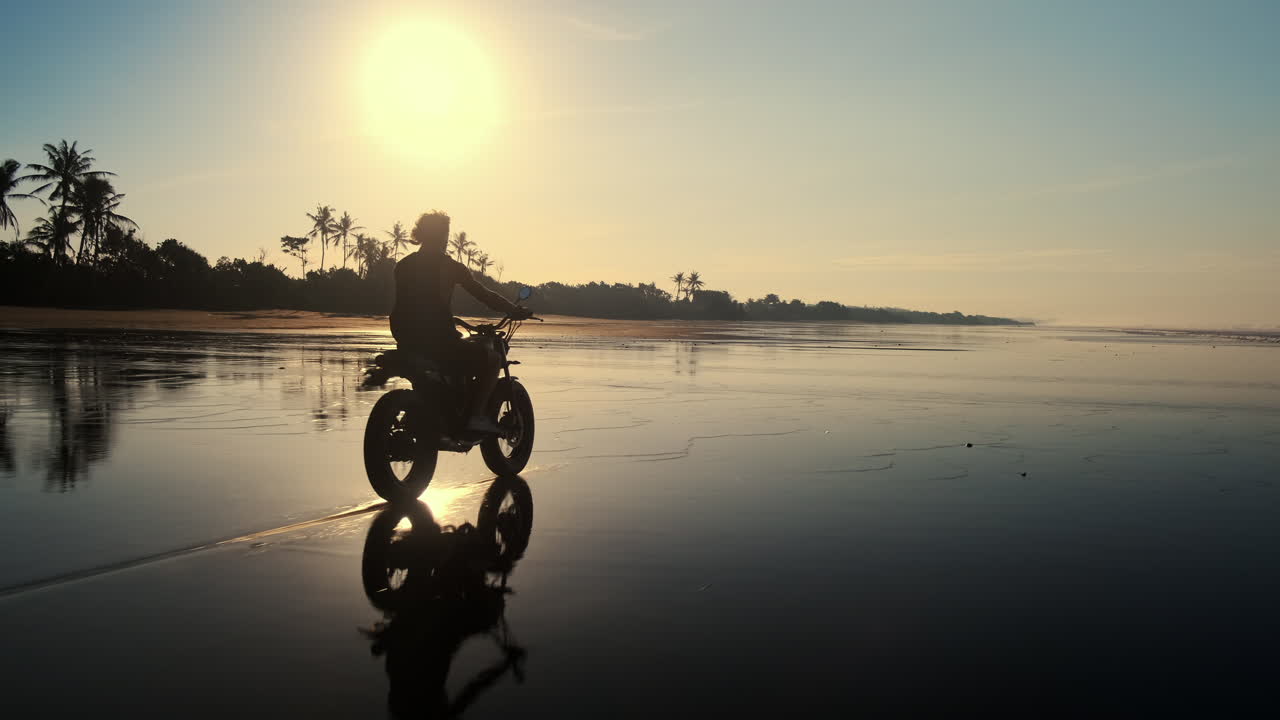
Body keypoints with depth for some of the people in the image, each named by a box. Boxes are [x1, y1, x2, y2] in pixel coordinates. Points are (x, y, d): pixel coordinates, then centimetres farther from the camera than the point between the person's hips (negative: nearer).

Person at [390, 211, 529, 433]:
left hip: (407, 342, 7)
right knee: (491, 359, 9)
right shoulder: (448, 265, -6)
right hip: (439, 342, -7)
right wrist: (515, 310, 6)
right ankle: (475, 416, -3)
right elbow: (484, 295, -6)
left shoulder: (403, 265, 11)